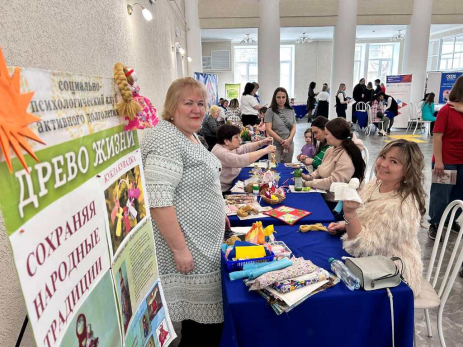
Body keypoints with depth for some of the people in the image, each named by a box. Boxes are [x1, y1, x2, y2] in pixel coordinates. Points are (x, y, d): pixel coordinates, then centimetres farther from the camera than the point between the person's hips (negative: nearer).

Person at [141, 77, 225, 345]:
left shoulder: (190, 135, 11)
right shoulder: (166, 139, -20)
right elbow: (157, 199, -27)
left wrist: (217, 212, 21)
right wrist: (180, 249, -25)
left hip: (204, 243, 10)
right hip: (188, 247, -9)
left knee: (202, 310, 21)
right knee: (203, 312, 6)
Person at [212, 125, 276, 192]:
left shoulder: (228, 146, 4)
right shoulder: (221, 153, -25)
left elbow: (245, 148, 11)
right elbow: (241, 160, -34)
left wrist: (262, 143, -4)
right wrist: (265, 150, -29)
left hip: (231, 185, 9)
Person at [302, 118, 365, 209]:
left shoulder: (347, 157, -21)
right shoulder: (330, 150, 7)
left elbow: (333, 182, -25)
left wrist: (309, 183, -16)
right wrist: (310, 176, -3)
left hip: (334, 202, -7)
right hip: (322, 194, 7)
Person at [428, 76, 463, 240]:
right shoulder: (447, 110, -11)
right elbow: (437, 136, -15)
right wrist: (438, 161, -20)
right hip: (446, 162, -6)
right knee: (441, 195, 3)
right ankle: (434, 225, 18)